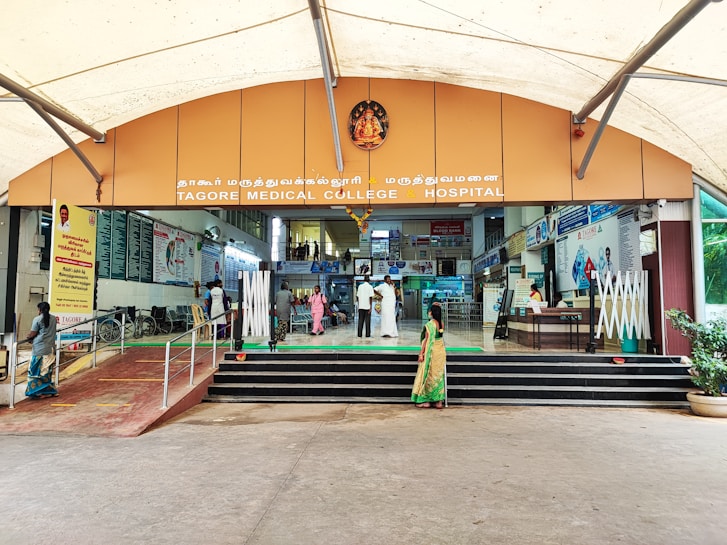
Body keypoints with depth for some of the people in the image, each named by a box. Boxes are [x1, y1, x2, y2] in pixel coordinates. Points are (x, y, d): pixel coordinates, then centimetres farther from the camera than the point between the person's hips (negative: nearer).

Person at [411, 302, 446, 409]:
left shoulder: (429, 324, -16)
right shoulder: (441, 324, 2)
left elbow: (427, 340, -17)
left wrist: (421, 353, -11)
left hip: (431, 352, -6)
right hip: (441, 352, 6)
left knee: (428, 375, 4)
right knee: (439, 375, 10)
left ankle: (426, 400, 9)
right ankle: (439, 401, 15)